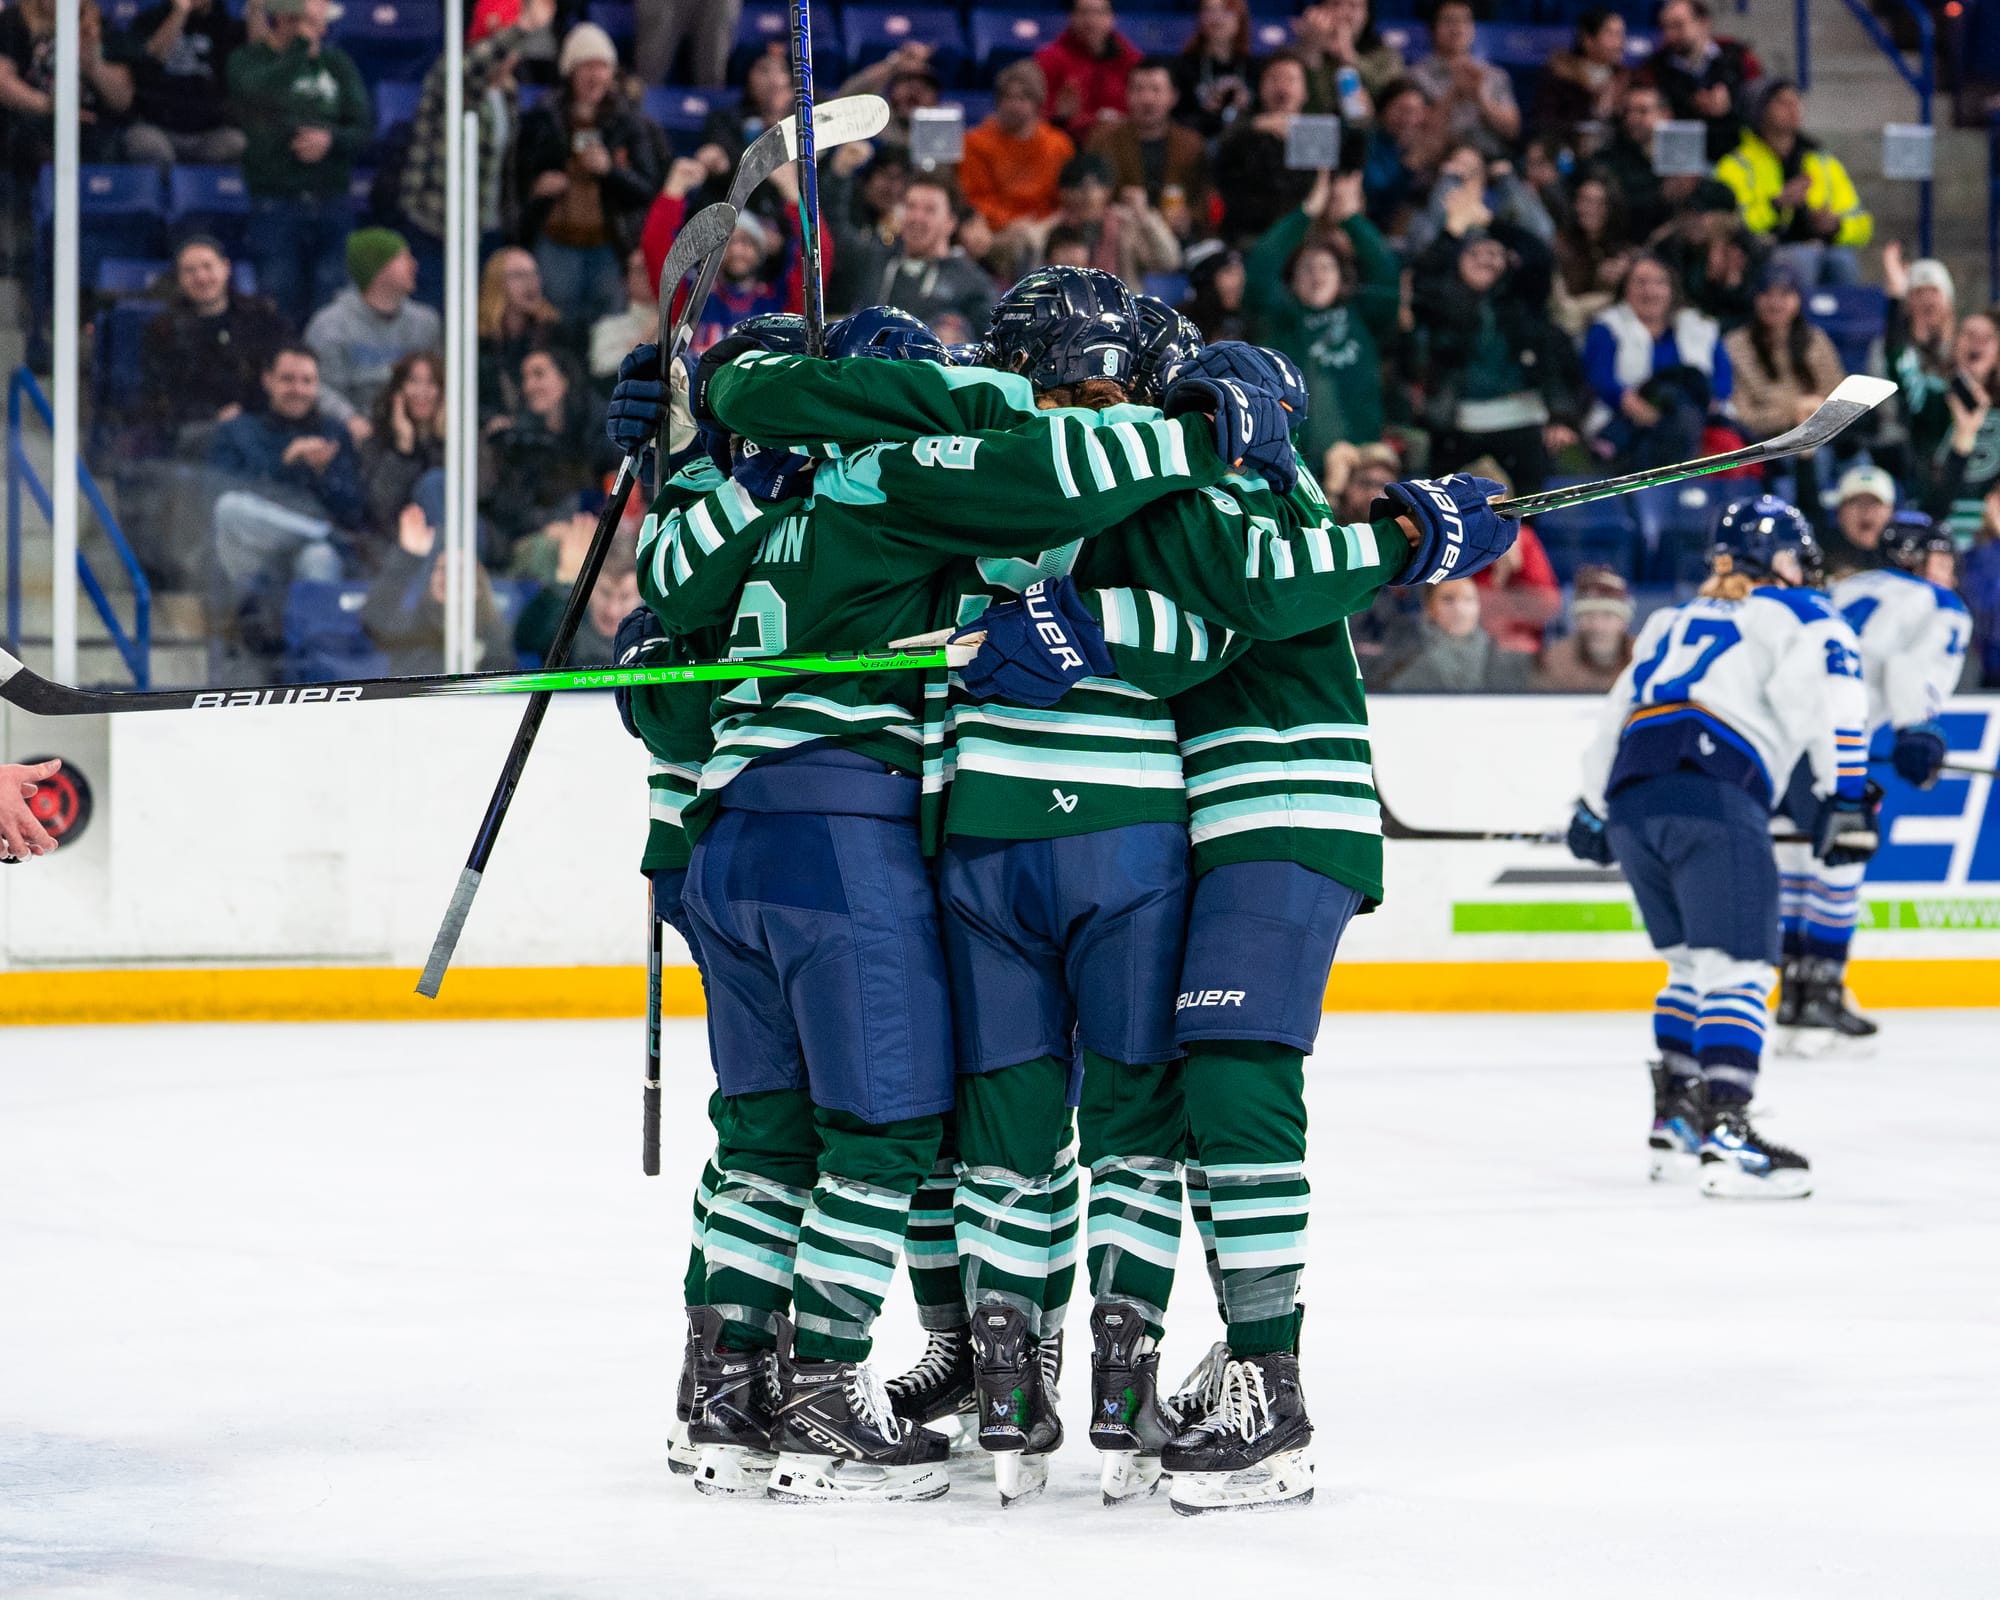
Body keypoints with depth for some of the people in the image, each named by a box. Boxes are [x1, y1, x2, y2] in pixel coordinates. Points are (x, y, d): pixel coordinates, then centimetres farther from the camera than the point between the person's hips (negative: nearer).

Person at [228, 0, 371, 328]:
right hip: (276, 205, -3)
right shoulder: (248, 61, 3)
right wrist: (300, 49, -11)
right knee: (281, 312, -6)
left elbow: (365, 131, 10)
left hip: (332, 205, 3)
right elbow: (263, 94, -21)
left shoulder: (336, 62, 13)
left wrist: (331, 140, -10)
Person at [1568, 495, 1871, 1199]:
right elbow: (1832, 697, -6)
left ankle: (1674, 1126, 18)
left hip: (1630, 796, 7)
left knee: (1693, 965, 20)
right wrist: (1843, 798, -8)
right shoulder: (1801, 618, 13)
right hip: (1713, 796, -7)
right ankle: (1726, 1135, -25)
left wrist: (1593, 811, 47)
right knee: (1737, 968, -11)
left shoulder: (1671, 623, 32)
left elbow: (1616, 713, 36)